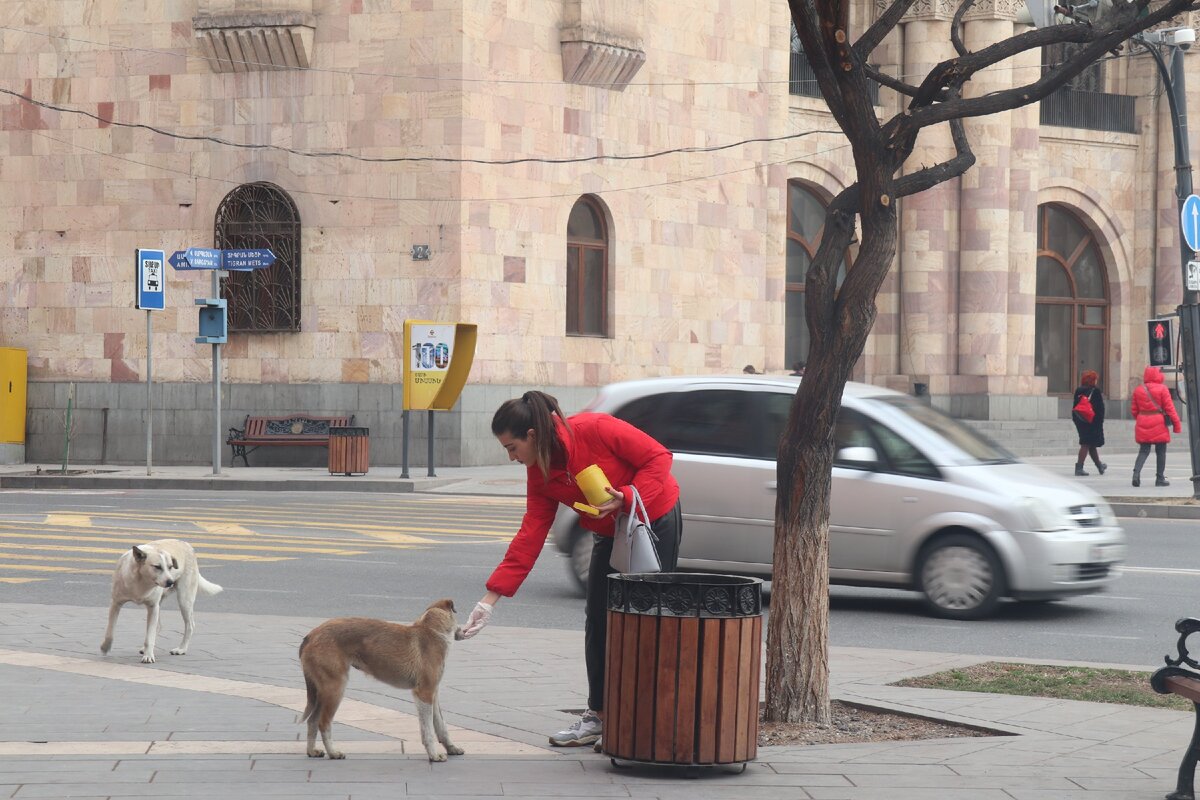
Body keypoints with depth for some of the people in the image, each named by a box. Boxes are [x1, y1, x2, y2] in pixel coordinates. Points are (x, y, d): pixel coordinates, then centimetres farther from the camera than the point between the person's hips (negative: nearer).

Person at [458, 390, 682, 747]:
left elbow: (658, 457, -21)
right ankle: (597, 715, 14)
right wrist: (491, 598, -14)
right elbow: (529, 536, -9)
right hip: (610, 534, 7)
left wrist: (626, 498, -31)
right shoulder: (539, 474, -7)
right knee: (598, 624, 5)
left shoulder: (595, 430, -28)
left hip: (656, 521, -7)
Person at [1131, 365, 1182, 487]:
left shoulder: (1137, 390, 5)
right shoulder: (1162, 389, -7)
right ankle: (1160, 478, 8)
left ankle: (1136, 473, -12)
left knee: (1143, 451, 8)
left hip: (1143, 425, 4)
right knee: (1161, 452, 7)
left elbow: (1133, 410, 9)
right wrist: (1176, 424, -1)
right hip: (1158, 425, -4)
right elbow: (1169, 408, -7)